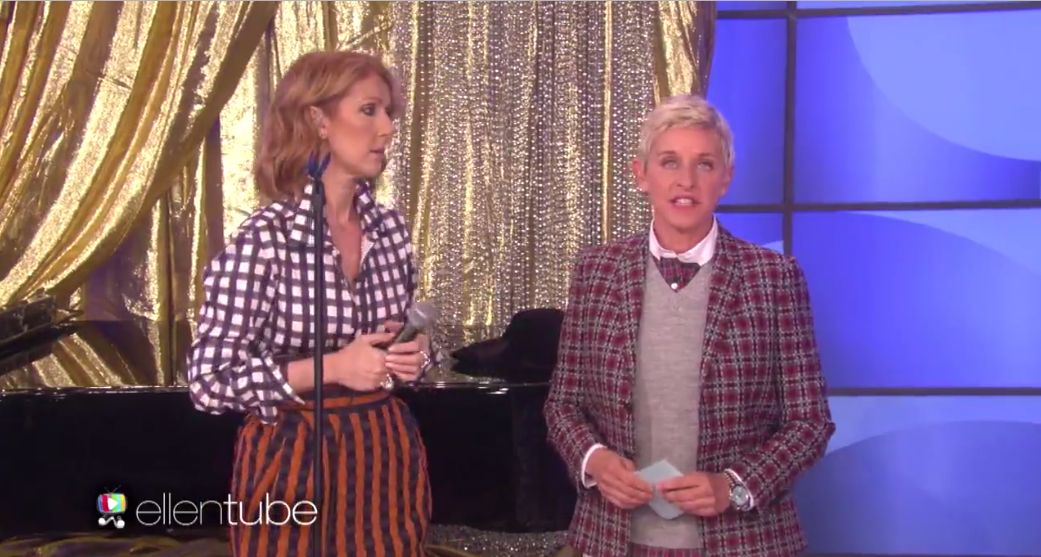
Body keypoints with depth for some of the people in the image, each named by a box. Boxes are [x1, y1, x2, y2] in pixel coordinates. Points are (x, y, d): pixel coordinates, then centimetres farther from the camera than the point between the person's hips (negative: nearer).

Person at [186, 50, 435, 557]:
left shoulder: (389, 228, 1)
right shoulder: (265, 238, -16)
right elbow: (208, 381, -16)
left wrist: (412, 357, -6)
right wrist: (330, 367, -22)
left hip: (385, 450, 5)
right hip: (294, 460, -5)